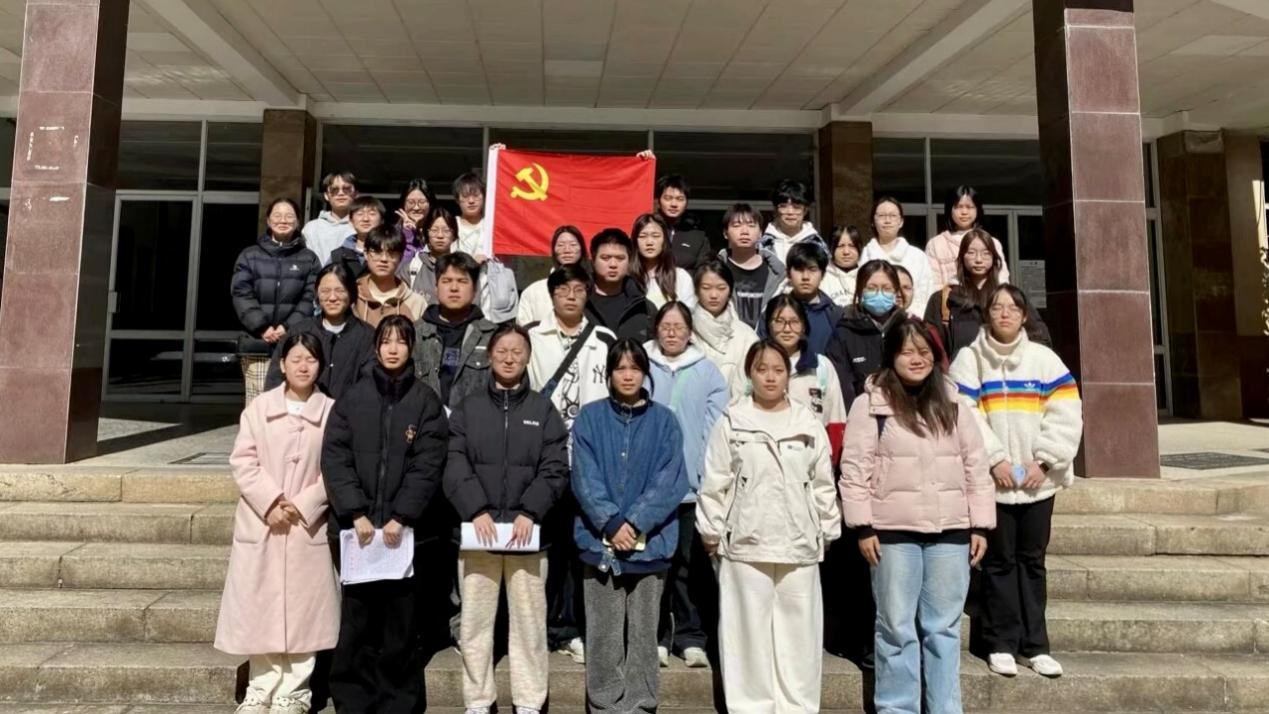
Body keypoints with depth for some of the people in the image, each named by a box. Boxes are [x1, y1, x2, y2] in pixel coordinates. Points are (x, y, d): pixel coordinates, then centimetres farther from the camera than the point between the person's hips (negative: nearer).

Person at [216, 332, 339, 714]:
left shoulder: (332, 411, -1)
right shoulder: (259, 407, 2)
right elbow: (242, 461, -2)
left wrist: (303, 504, -13)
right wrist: (270, 502, -12)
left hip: (308, 526, -1)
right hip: (261, 523, 1)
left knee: (302, 608, 4)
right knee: (259, 607, 7)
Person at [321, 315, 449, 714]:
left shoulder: (426, 401, 3)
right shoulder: (352, 400, 7)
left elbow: (429, 465, -4)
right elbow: (334, 458, 0)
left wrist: (401, 517, -12)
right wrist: (356, 514, -10)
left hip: (408, 529, -1)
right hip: (358, 528, 1)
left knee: (401, 624, 5)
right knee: (356, 622, 4)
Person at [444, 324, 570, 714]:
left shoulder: (543, 409, 7)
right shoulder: (468, 408, 9)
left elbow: (555, 469, 1)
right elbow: (455, 465, 0)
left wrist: (530, 512, -11)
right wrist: (476, 510, -12)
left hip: (526, 531, 0)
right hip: (477, 530, 1)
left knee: (529, 621, 5)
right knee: (475, 621, 7)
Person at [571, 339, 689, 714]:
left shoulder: (664, 420, 4)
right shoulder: (590, 418, 4)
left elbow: (670, 480, -4)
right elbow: (585, 477, -3)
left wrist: (634, 522, -14)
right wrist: (611, 523, -14)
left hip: (649, 542, 0)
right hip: (600, 540, 0)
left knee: (643, 631, 8)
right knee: (604, 633, 6)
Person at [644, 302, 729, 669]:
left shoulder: (708, 372, 7)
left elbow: (715, 429, 1)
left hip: (692, 483, 0)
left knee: (689, 563, 5)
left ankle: (690, 636, 15)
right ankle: (656, 636, 15)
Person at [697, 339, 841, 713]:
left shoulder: (809, 425, 7)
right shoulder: (731, 423, 1)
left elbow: (823, 484, 10)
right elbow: (715, 484, 1)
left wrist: (827, 531, 9)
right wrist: (712, 532, -1)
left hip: (799, 543, 2)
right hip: (745, 542, -2)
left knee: (799, 629, 7)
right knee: (748, 628, 4)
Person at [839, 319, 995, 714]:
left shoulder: (954, 403, 10)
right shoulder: (870, 404, -2)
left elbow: (976, 467, 10)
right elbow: (855, 468, -4)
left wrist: (980, 525, 5)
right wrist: (863, 526, -8)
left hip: (950, 531, 3)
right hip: (894, 531, -3)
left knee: (944, 627, 11)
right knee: (896, 627, 6)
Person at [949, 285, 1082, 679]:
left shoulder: (1045, 358, 7)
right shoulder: (969, 358, 1)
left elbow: (1066, 414, 0)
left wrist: (1045, 460, -8)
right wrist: (995, 459, -13)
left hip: (1038, 479, 2)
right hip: (992, 479, -2)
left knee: (1032, 560, 10)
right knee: (1000, 561, 4)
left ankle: (1035, 644, 18)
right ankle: (1001, 643, 13)